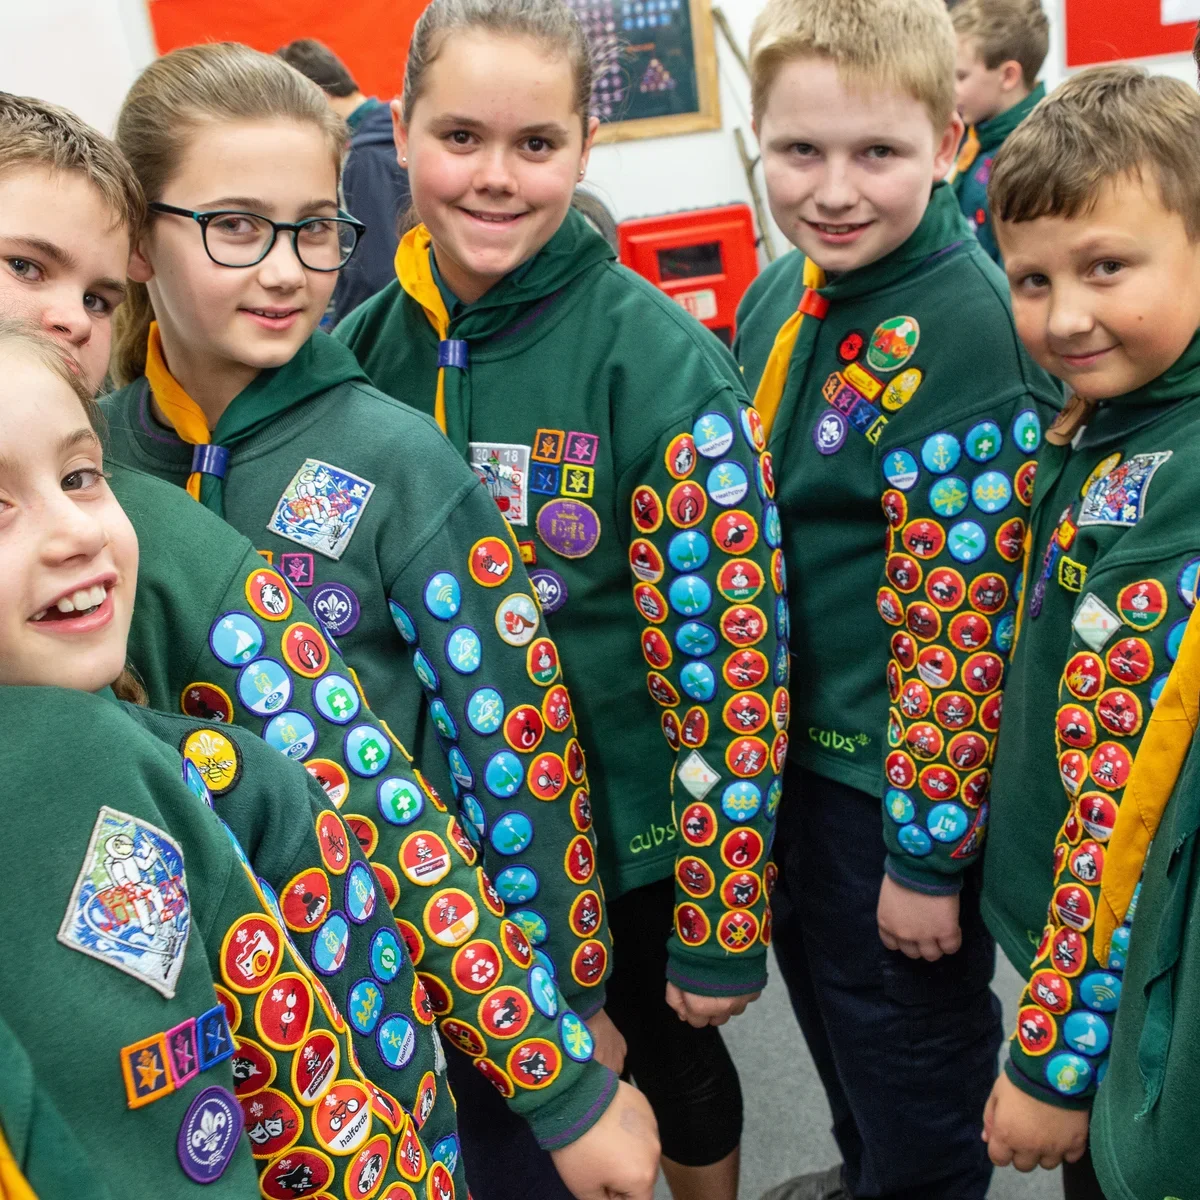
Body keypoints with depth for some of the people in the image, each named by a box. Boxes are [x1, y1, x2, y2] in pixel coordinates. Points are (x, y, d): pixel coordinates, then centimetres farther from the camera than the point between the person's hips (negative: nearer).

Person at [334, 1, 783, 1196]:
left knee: (668, 1054, 21)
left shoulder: (655, 360, -18)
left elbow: (729, 652, -17)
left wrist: (721, 925, -14)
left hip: (637, 832, -3)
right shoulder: (362, 346, -5)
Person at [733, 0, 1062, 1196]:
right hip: (796, 739, 8)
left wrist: (926, 851, -19)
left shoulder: (964, 332, -24)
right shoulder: (782, 293, 1)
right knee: (822, 977, 28)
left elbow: (961, 617, -23)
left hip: (904, 770, -8)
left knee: (907, 1027, 14)